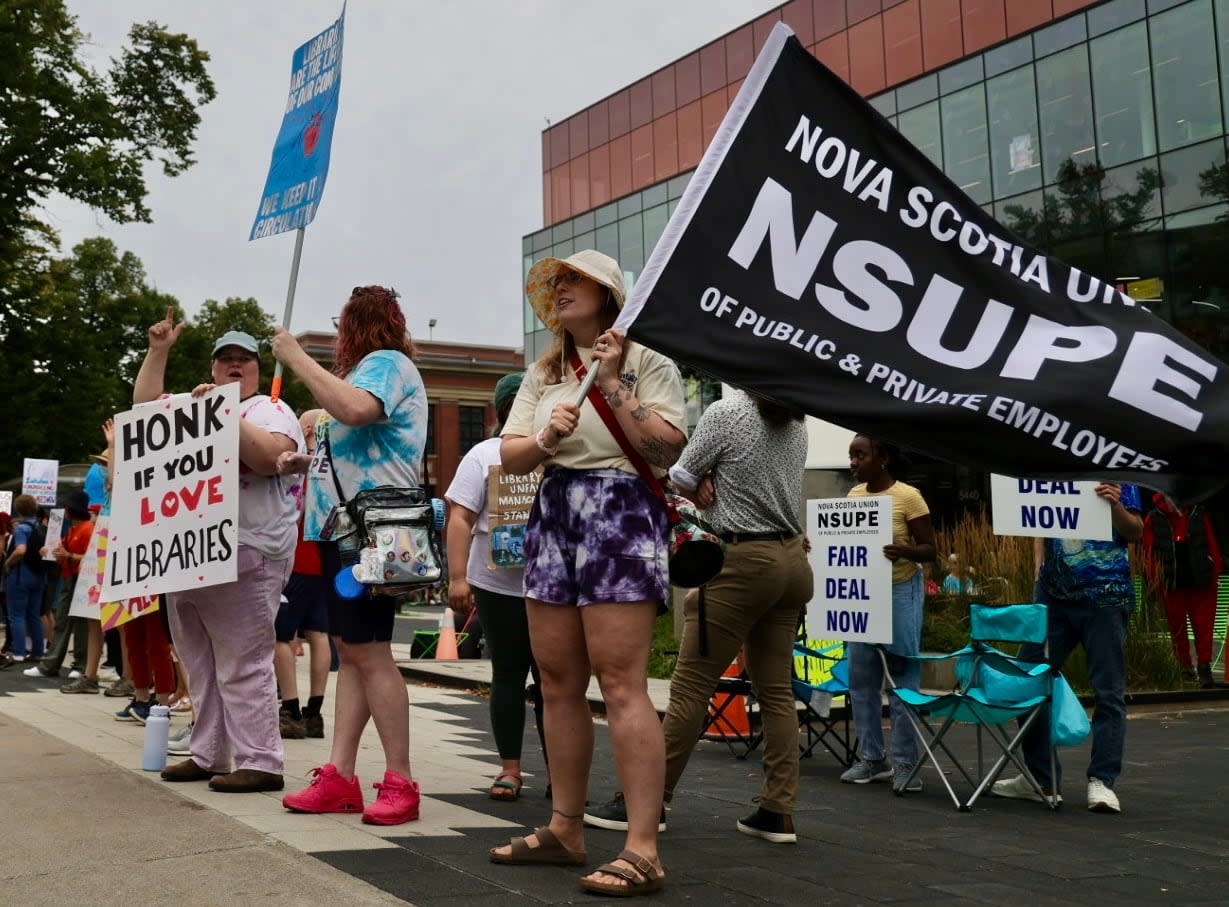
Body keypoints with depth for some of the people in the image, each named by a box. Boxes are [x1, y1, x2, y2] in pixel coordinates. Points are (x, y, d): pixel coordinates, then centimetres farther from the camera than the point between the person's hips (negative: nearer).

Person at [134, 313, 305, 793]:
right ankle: (209, 755, 20)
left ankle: (259, 763, -8)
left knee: (243, 667, -10)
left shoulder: (271, 410, 1)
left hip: (244, 556, -8)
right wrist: (157, 352, 18)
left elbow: (270, 456, -17)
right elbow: (145, 407, 26)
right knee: (201, 665, 12)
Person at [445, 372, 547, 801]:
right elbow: (460, 519, -3)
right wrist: (458, 577, -12)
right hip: (499, 585, -2)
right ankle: (509, 768, 15)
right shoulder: (485, 455, 3)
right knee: (508, 676, 6)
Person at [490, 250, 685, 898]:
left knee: (620, 682, -14)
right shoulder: (543, 374, 18)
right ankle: (565, 829, 18)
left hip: (621, 513, -7)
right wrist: (546, 439, -11)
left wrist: (611, 382, -12)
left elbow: (665, 448, -11)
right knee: (558, 682, 8)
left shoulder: (648, 361, 1)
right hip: (552, 516, 7)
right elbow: (509, 456, 10)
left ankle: (642, 850, -13)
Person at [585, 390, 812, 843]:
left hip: (744, 561, -7)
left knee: (691, 685, -2)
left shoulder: (726, 413, -9)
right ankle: (778, 812, 9)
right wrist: (717, 481, 3)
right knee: (777, 691, 8)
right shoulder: (797, 425, 12)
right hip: (793, 561, 7)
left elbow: (680, 477, -3)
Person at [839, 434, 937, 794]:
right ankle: (871, 757, 19)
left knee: (902, 680, 0)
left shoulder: (908, 497, -12)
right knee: (861, 679, 8)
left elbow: (929, 550, -10)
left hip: (899, 594, -6)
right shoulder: (854, 495, 5)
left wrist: (904, 551, -30)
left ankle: (905, 763, 6)